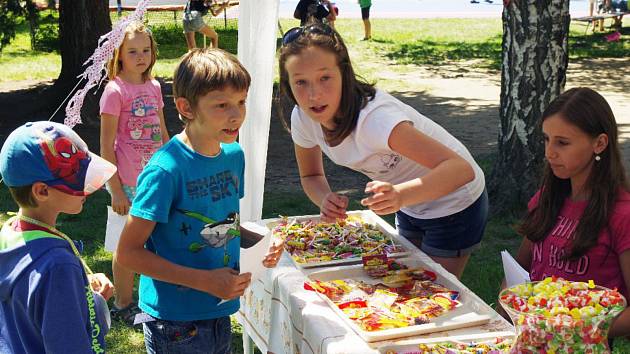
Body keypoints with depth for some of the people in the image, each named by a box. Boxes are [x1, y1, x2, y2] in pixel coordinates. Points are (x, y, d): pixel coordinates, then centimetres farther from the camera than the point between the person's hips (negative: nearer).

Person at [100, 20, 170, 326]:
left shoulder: (153, 87, 6)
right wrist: (115, 190, -14)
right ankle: (123, 305, 24)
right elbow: (106, 146, -12)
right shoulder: (115, 91, -12)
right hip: (128, 182, -6)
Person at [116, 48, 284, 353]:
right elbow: (128, 253, -19)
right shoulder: (165, 169, -21)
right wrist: (205, 281, -22)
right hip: (175, 324, -6)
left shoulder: (234, 155, 0)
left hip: (220, 313, 6)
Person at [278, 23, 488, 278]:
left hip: (454, 204, -6)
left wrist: (401, 195, -58)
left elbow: (462, 169, -42)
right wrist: (326, 200, -22)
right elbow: (311, 176, 1)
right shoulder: (303, 119, -17)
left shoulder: (374, 117, -37)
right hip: (409, 207, 6)